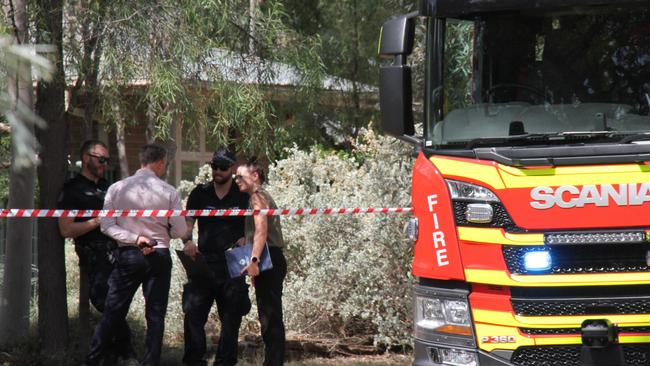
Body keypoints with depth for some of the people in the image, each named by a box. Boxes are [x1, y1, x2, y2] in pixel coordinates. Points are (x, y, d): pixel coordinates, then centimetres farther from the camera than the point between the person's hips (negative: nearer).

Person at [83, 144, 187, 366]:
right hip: (159, 256, -1)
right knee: (155, 315, 5)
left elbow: (107, 226, -6)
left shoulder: (117, 189, -1)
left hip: (128, 256, 1)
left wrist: (135, 238, -8)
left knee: (112, 313, 5)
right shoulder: (168, 192, -5)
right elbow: (180, 231, -2)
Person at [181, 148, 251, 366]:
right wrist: (187, 240, -18)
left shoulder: (243, 196, 4)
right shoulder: (200, 194, 8)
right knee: (193, 312, -7)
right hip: (203, 262, 1)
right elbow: (187, 222, 2)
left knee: (231, 316, 3)